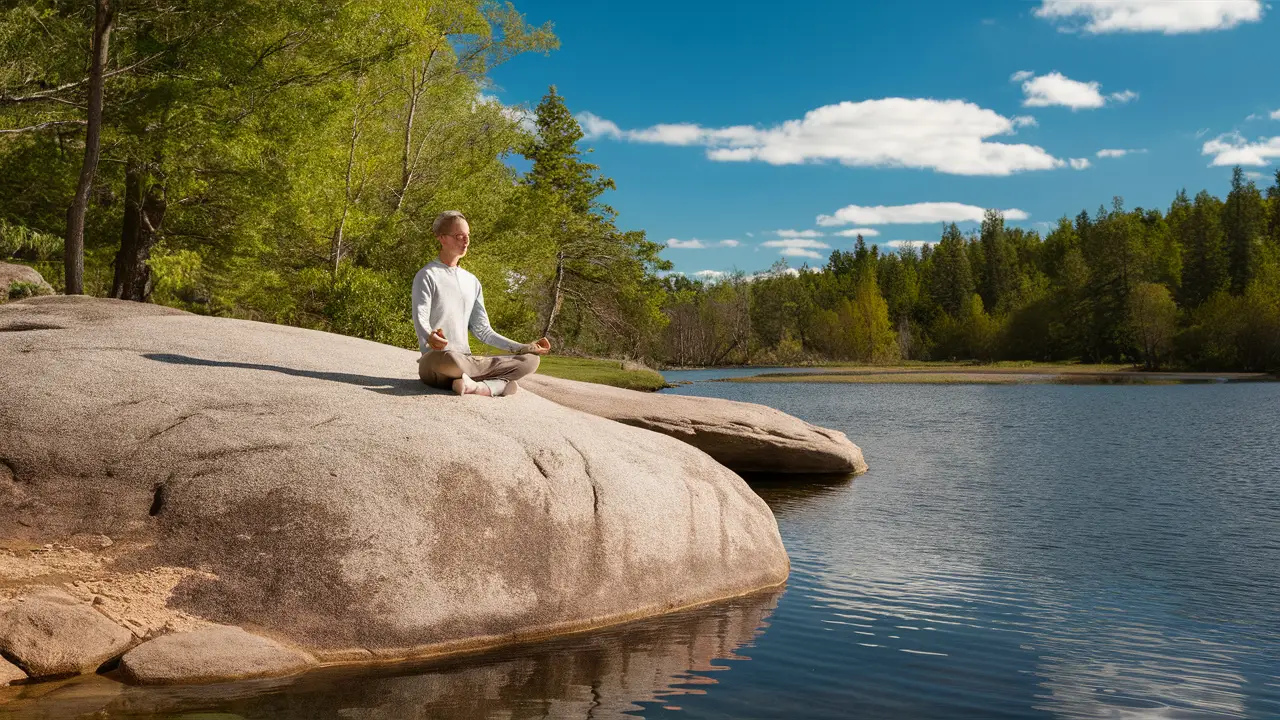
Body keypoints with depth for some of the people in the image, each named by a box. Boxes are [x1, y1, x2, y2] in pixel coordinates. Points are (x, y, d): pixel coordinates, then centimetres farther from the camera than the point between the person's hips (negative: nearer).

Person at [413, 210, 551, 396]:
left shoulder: (472, 281, 18)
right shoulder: (427, 276, -1)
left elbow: (483, 330, 16)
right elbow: (420, 320, -13)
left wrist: (524, 347, 7)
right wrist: (430, 337, -38)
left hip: (465, 361, 6)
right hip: (434, 361, -6)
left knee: (531, 360, -9)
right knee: (449, 359, -44)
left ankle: (477, 386, -27)